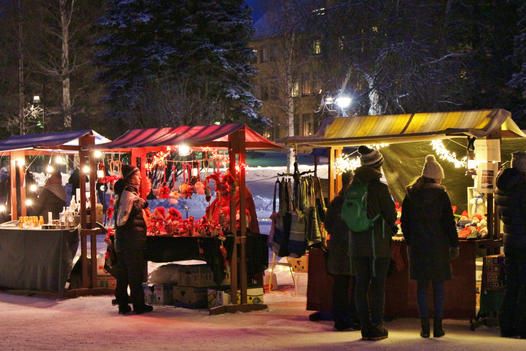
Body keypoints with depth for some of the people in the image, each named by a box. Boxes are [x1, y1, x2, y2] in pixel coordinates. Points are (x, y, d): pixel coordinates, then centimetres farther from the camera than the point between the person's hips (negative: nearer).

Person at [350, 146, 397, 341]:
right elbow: (391, 214, -8)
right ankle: (377, 328, 3)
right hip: (378, 244, -5)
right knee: (378, 285, 1)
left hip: (357, 243, 5)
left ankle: (365, 327, 11)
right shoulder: (380, 187, -12)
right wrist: (390, 226, 15)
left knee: (361, 285, 7)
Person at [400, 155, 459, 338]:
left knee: (422, 285, 6)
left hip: (417, 245, 2)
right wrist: (454, 244, 2)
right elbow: (449, 222, -5)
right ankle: (437, 327, 3)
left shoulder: (410, 195, 5)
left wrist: (409, 241, 19)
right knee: (438, 285, 5)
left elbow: (404, 222, 9)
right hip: (438, 244, -2)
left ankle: (425, 327, 4)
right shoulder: (441, 194, -5)